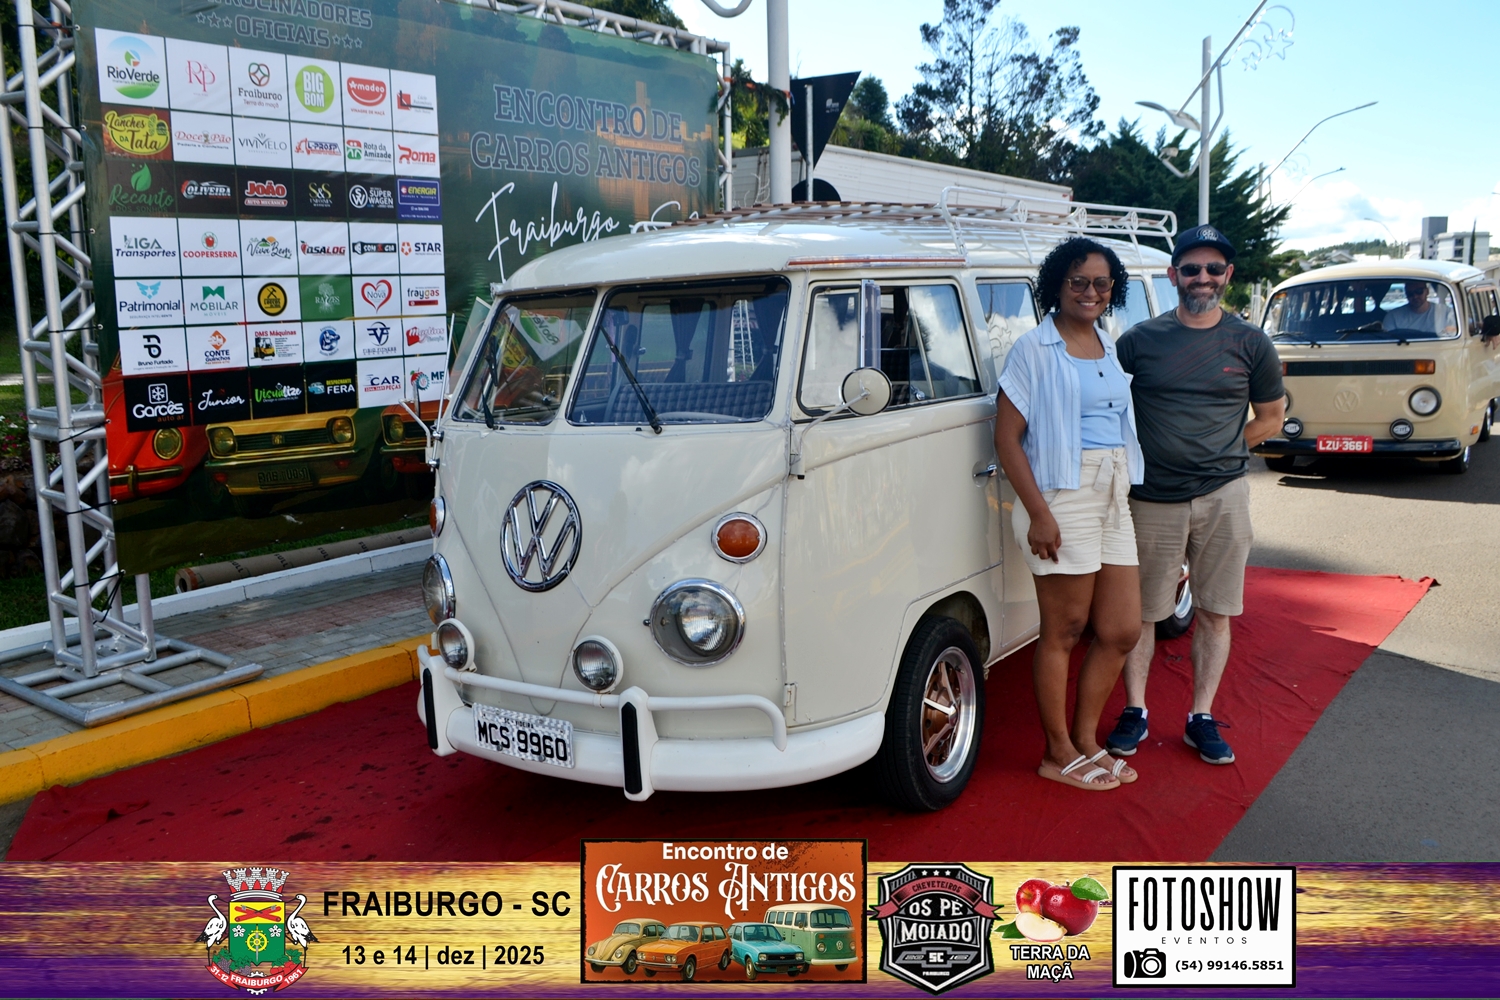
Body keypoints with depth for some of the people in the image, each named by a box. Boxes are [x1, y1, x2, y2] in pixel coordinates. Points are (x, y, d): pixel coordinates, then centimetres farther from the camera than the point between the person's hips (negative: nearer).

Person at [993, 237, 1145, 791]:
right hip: (1062, 496, -7)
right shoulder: (1035, 348, -6)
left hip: (1113, 496, 7)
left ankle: (1085, 740, 25)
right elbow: (1006, 437, -11)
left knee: (1122, 630, 9)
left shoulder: (1109, 345, 16)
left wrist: (1126, 489, 17)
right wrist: (1038, 512, -18)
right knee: (1064, 630, 1)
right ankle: (1059, 754, 15)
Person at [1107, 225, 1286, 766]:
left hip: (1222, 498, 1)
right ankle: (1134, 711, 21)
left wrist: (1220, 452, 2)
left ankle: (1201, 718, 20)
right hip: (1151, 499, -1)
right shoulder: (1139, 340, 1)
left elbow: (1271, 416, 13)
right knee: (1140, 612, 6)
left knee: (1215, 613, 8)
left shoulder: (1250, 344, 4)